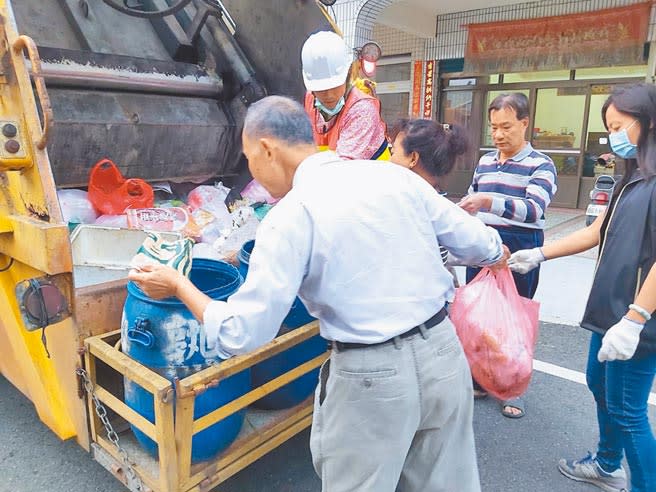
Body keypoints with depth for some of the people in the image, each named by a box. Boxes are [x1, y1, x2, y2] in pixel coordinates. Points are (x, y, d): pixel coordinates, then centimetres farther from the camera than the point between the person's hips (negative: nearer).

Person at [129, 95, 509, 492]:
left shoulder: (293, 215, -14)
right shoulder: (396, 175, 1)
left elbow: (241, 334, -13)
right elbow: (479, 244, 7)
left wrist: (179, 286, 3)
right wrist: (496, 252, 31)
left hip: (372, 376, -5)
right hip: (444, 350, 6)